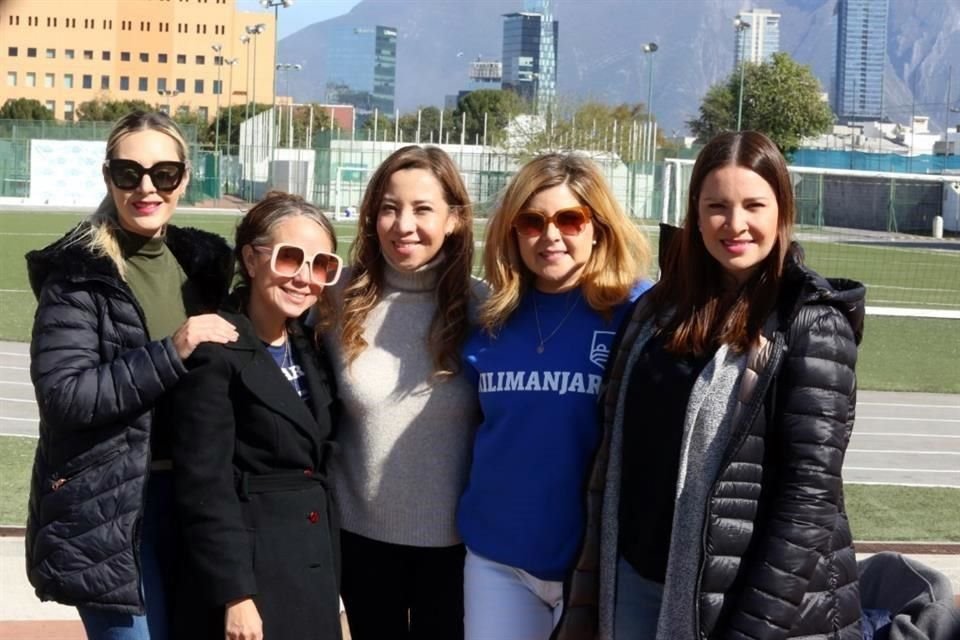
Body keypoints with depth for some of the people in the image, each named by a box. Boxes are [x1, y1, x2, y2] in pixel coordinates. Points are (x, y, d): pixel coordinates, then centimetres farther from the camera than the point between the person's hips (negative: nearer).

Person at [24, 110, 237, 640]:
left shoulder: (199, 259, 8)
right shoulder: (78, 272, -10)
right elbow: (63, 395, -19)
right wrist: (172, 352, -22)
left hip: (191, 495, 6)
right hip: (108, 508, -6)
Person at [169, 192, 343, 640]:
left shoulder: (311, 352, 11)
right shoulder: (216, 350, -12)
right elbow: (204, 484, -16)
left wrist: (329, 577, 12)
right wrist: (233, 594, -19)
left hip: (315, 578, 7)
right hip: (246, 574, -7)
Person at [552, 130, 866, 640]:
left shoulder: (811, 323, -9)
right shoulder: (660, 310, 7)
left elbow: (810, 492, -15)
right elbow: (617, 454, 9)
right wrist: (588, 597, 7)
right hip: (637, 584, 5)